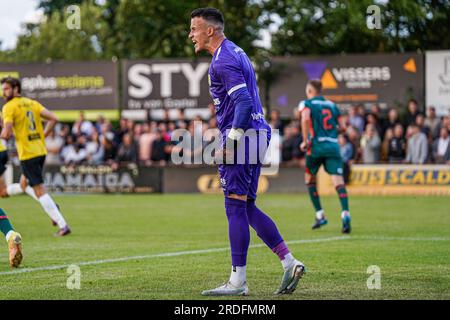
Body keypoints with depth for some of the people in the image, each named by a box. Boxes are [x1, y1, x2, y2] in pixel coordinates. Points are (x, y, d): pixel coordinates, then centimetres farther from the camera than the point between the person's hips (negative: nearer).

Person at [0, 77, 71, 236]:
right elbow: (53, 118, 4)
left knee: (40, 191, -4)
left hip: (27, 154, -7)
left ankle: (63, 225, -9)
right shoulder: (32, 103, 10)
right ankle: (52, 208, 7)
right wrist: (43, 135, 12)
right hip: (41, 150, 7)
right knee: (24, 184, 25)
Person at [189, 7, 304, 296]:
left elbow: (244, 102, -23)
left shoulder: (223, 61, -13)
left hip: (242, 139, -10)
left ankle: (238, 281, -5)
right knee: (246, 207, 12)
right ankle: (290, 263, 8)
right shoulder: (235, 53, 19)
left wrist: (231, 142, -21)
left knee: (236, 207, -7)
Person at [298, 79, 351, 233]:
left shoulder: (307, 104, 4)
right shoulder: (332, 105, 17)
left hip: (316, 146, -3)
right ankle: (345, 213, -30)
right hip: (333, 146, 3)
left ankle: (320, 215, 15)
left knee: (309, 179, 19)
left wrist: (305, 141, -10)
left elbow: (305, 119, -17)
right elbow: (342, 127, 14)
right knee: (338, 181, -9)